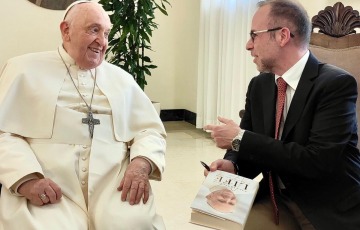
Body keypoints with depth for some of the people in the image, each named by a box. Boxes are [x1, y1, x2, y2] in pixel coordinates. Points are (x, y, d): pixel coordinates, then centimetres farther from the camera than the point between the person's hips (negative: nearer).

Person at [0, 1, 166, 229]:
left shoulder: (122, 79, 19)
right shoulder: (25, 69, 10)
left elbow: (150, 129, 15)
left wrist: (141, 164, -8)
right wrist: (27, 179, -16)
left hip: (113, 185, 2)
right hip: (45, 190, -2)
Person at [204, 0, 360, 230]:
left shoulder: (337, 83, -16)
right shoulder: (259, 85, 3)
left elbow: (318, 160, -25)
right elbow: (249, 148, 9)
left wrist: (240, 138, -21)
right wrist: (231, 164, -15)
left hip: (330, 210, -4)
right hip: (275, 201, 4)